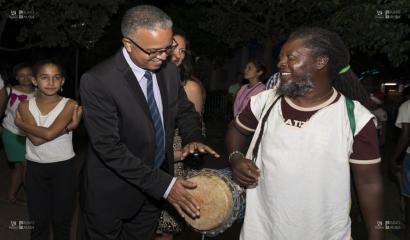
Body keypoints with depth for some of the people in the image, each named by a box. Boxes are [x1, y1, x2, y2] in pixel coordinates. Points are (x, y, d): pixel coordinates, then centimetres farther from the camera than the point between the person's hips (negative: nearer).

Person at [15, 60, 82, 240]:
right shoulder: (25, 106, 0)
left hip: (63, 168, -2)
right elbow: (36, 139, -16)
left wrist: (20, 123, -9)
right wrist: (68, 127, -19)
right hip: (35, 169, 2)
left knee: (61, 221, 10)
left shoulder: (70, 105, -8)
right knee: (39, 222, 12)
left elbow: (49, 133, -21)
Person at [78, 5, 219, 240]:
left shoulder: (169, 70, -6)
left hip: (155, 187, 5)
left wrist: (194, 138, -13)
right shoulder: (97, 81, -24)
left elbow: (185, 110, 9)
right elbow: (109, 148, -25)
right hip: (112, 192, -5)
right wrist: (163, 184, -28)